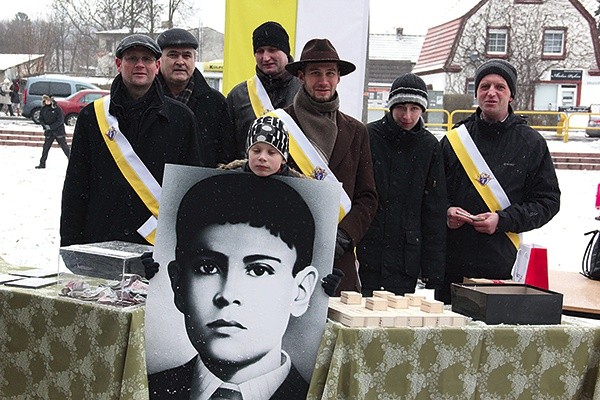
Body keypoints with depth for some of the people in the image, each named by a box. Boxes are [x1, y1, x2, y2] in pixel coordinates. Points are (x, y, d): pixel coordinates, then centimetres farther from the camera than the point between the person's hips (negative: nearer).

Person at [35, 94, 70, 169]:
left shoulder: (57, 108, -10)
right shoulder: (43, 109, 5)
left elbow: (60, 120, -12)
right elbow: (41, 119, 10)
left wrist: (51, 127, -16)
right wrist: (45, 125, -10)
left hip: (59, 131, -4)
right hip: (49, 133, 4)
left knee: (65, 147, -3)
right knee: (45, 148, 6)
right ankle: (42, 163, 14)